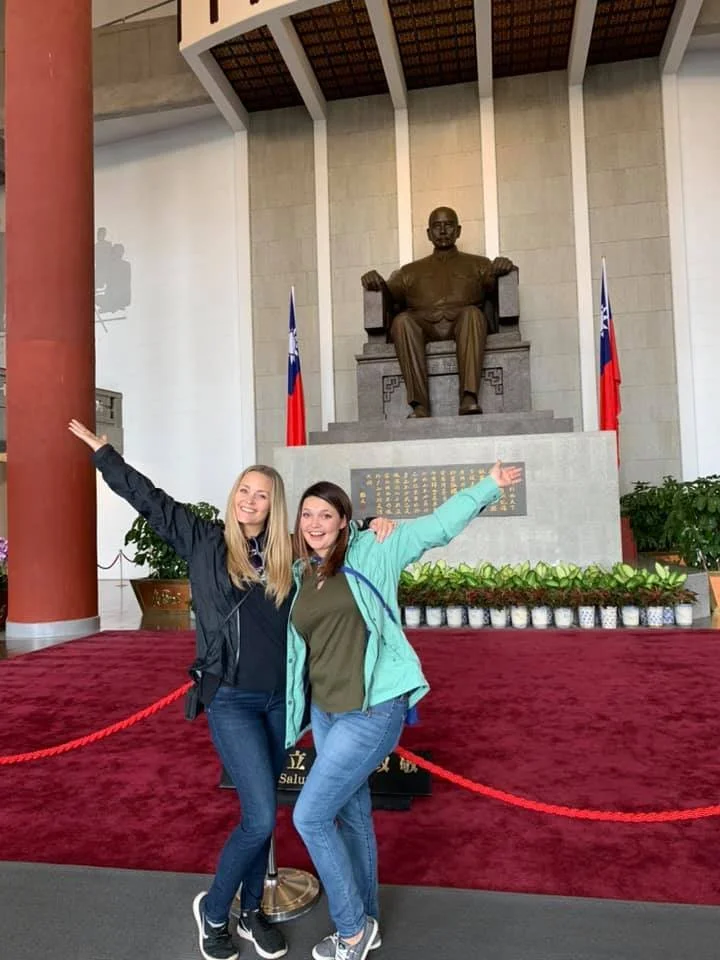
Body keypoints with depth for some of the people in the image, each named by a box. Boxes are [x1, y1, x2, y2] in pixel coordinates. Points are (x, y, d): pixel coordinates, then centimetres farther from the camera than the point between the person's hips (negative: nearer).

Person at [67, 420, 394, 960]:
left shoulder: (289, 553, 2)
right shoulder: (205, 541, -3)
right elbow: (150, 500, 3)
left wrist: (374, 525, -2)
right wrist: (103, 452, 8)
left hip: (279, 699, 4)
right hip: (230, 700, -3)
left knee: (259, 814, 16)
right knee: (261, 818, -7)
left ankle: (251, 913, 37)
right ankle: (213, 910, 21)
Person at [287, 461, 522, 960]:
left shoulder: (372, 552, -8)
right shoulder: (299, 578, 7)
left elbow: (438, 525, -3)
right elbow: (297, 649, 14)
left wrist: (490, 485, -3)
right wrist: (291, 709, 15)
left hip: (372, 712, -6)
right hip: (325, 712, 6)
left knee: (309, 817, -3)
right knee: (352, 815, 20)